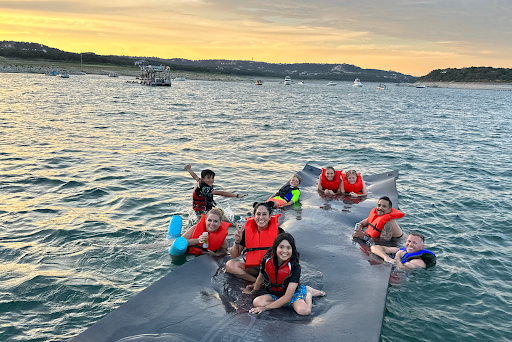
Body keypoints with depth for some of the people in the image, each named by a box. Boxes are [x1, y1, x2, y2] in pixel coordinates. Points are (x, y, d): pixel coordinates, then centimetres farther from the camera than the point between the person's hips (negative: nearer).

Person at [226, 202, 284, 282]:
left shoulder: (278, 231, -4)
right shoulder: (247, 231, 0)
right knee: (230, 264, -19)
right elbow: (234, 256, 4)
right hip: (253, 268, 2)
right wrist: (237, 241, -13)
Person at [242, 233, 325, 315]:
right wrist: (254, 290, 26)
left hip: (293, 293, -5)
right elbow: (261, 278, 8)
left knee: (304, 311, -37)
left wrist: (265, 308, -27)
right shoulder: (267, 260, -16)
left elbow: (288, 297, -26)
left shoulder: (294, 267, -24)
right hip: (275, 294, 5)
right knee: (257, 302, -27)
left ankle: (308, 293, 1)